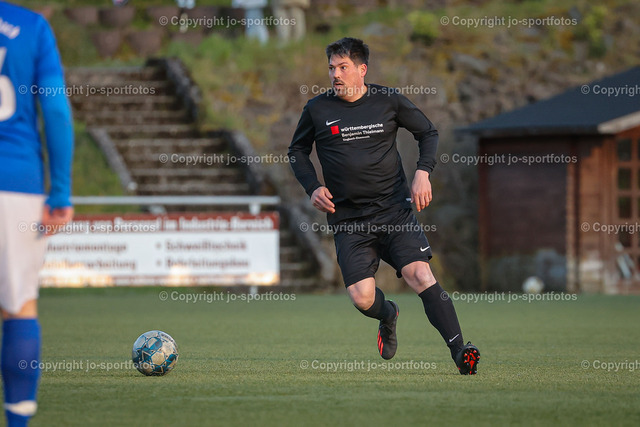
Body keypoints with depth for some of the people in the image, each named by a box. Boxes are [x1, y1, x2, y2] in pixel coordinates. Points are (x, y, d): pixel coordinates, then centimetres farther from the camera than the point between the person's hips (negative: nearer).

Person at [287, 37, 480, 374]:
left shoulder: (388, 101, 1)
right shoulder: (317, 110, 1)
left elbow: (428, 132, 15)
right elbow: (297, 151, 18)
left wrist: (423, 173, 0)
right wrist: (312, 188, 1)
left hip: (394, 209, -1)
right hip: (347, 219, 1)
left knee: (421, 275, -19)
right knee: (361, 298, -10)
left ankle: (459, 351, -19)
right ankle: (388, 316, 27)